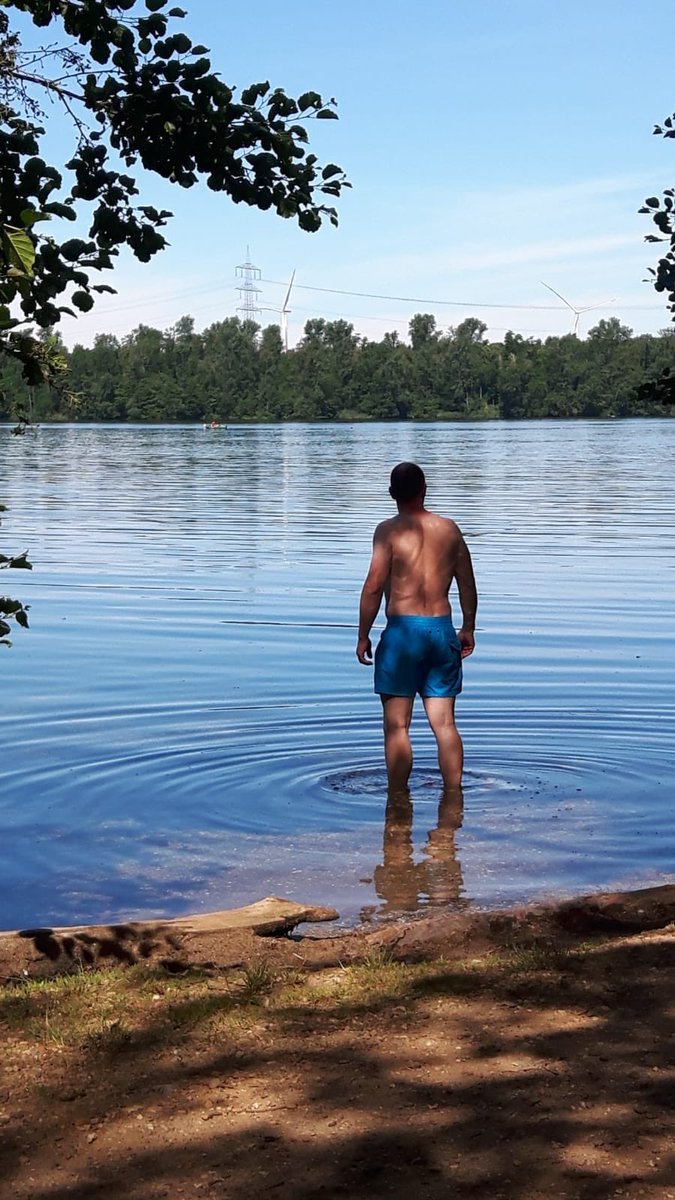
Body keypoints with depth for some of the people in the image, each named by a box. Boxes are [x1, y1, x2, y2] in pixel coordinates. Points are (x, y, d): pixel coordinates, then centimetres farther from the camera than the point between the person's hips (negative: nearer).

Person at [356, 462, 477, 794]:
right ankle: (453, 795, 9)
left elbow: (374, 586, -12)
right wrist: (467, 628, 26)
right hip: (442, 629, 4)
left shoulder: (389, 530, -5)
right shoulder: (449, 529, 8)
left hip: (403, 629, -4)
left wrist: (363, 636, -4)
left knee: (397, 725, 3)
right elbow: (468, 585, 14)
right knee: (444, 723, 8)